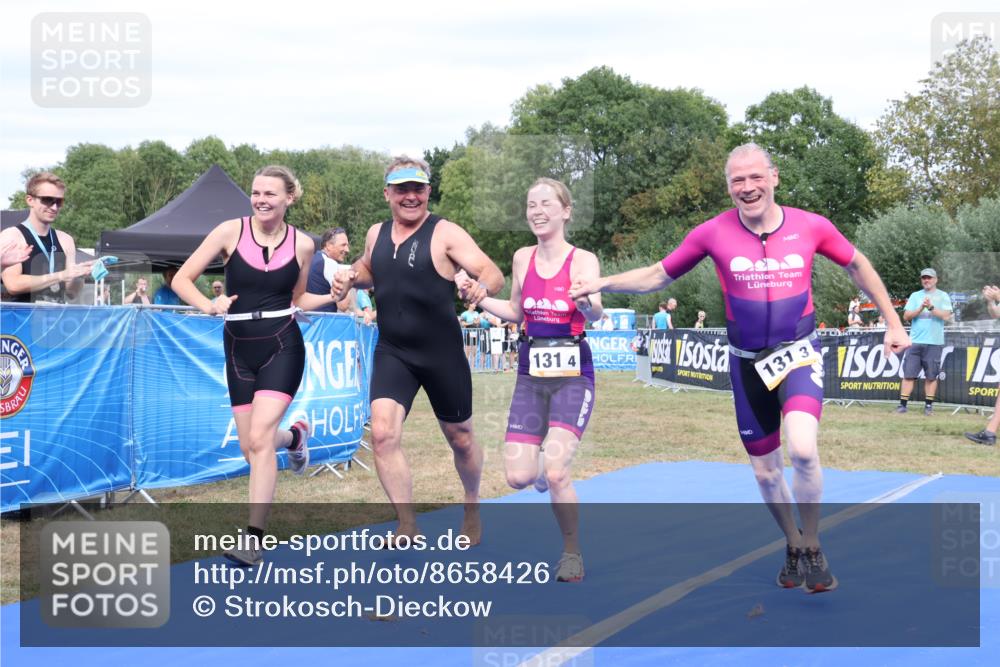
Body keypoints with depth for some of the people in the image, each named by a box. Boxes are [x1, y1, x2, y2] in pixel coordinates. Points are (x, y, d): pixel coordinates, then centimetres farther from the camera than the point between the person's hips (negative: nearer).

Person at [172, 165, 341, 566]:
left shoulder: (302, 244, 0)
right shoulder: (231, 232, -5)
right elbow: (181, 280, -3)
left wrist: (334, 296, -2)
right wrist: (208, 306, -21)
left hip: (283, 347, -2)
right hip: (239, 349, 2)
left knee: (259, 437, -16)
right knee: (249, 448, 8)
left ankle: (254, 538, -10)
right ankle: (295, 436, 45)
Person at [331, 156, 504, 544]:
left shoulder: (445, 234, -10)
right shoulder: (376, 235, 6)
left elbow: (494, 275, -19)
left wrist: (482, 286, -42)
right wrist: (350, 278, 4)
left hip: (442, 353, -3)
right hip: (392, 352, 3)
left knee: (460, 438, 12)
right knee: (383, 433, -16)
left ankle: (472, 506, 41)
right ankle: (407, 526, -4)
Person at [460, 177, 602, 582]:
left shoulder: (583, 260, -7)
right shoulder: (523, 258, 6)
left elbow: (595, 314, -22)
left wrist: (587, 303, -44)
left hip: (573, 375, -4)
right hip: (531, 373, 4)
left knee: (554, 473, -19)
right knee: (518, 477, -5)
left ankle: (572, 552, 5)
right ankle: (549, 470, 34)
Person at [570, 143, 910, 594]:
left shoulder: (811, 226, -8)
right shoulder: (714, 233, -9)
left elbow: (857, 265, 9)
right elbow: (659, 276, 3)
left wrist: (893, 322, 8)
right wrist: (604, 283, -11)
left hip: (798, 353, -2)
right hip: (747, 362, 2)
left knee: (802, 449, -26)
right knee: (764, 470, 10)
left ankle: (812, 548, -4)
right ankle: (793, 545, 37)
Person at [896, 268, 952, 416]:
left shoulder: (943, 296, 7)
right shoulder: (915, 296, 13)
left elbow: (946, 316, -6)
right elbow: (906, 316, 4)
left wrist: (931, 307, -16)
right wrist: (921, 308, -10)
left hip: (934, 343, -2)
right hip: (915, 342, 2)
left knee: (931, 376, 1)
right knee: (908, 374, -2)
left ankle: (929, 406, 8)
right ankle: (902, 405, -1)